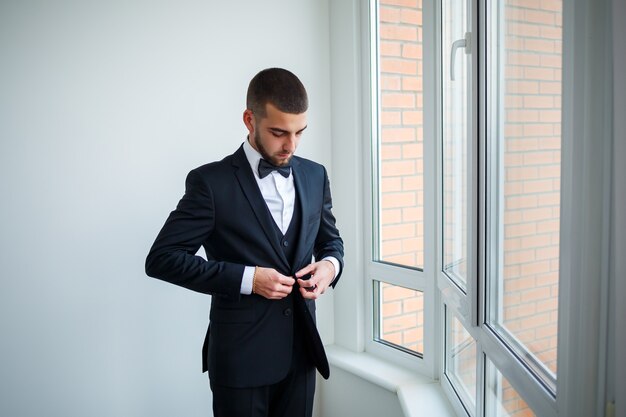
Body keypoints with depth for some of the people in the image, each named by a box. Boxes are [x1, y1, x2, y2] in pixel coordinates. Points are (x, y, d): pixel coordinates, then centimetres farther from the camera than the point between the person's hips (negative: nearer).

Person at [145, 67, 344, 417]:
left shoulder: (315, 175, 4)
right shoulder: (211, 181, -11)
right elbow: (162, 258, -12)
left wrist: (331, 264, -7)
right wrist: (246, 278, -20)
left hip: (301, 349, 5)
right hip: (242, 356, -4)